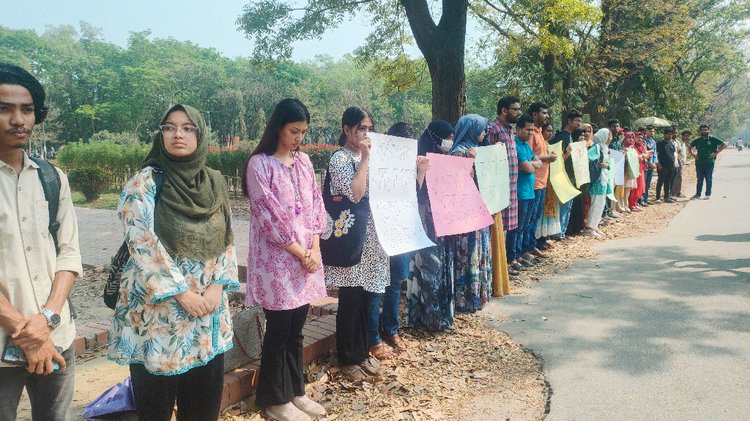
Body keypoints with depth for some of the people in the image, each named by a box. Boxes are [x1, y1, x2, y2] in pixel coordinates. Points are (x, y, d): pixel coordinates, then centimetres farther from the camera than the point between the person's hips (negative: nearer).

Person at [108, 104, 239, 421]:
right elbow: (143, 244, -15)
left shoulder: (214, 183, 7)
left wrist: (217, 286, -6)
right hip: (159, 306, -4)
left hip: (208, 304, 4)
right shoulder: (145, 182, -7)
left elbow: (225, 240, 8)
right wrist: (182, 293, -16)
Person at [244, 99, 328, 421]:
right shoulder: (259, 164, -9)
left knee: (296, 329, 13)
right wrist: (299, 252, -12)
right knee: (279, 330, 4)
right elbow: (268, 216, -14)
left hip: (307, 256, 6)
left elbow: (316, 205, 10)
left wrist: (314, 249, -3)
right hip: (276, 259, -6)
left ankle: (295, 391, 28)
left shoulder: (304, 161, 11)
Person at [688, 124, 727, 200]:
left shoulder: (713, 139, 1)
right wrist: (693, 155, 6)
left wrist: (716, 153, -8)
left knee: (709, 179, 1)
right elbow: (689, 148, 22)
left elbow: (724, 145, -1)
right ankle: (698, 194, 11)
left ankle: (708, 195, 6)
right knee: (699, 179, 6)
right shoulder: (697, 140, 10)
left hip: (709, 162, -3)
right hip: (699, 162, 3)